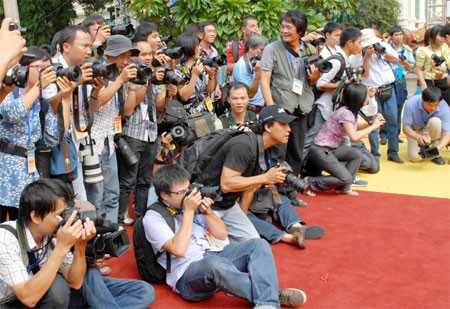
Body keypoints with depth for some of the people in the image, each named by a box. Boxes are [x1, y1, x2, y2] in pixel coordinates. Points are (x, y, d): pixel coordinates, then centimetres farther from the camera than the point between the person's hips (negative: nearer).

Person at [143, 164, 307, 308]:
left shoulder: (191, 201, 13)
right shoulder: (153, 217, -3)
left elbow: (222, 235, 16)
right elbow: (178, 250, -19)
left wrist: (206, 211, -1)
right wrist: (188, 211, -13)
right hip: (188, 274, -7)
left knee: (258, 245, -13)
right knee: (213, 262, -39)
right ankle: (270, 296, -25)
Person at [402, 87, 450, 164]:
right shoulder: (411, 104, -35)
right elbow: (406, 128, -27)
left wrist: (437, 148, -52)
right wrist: (419, 137, -48)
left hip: (433, 125, 1)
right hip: (415, 127, -1)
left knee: (436, 121, -36)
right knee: (415, 157, -17)